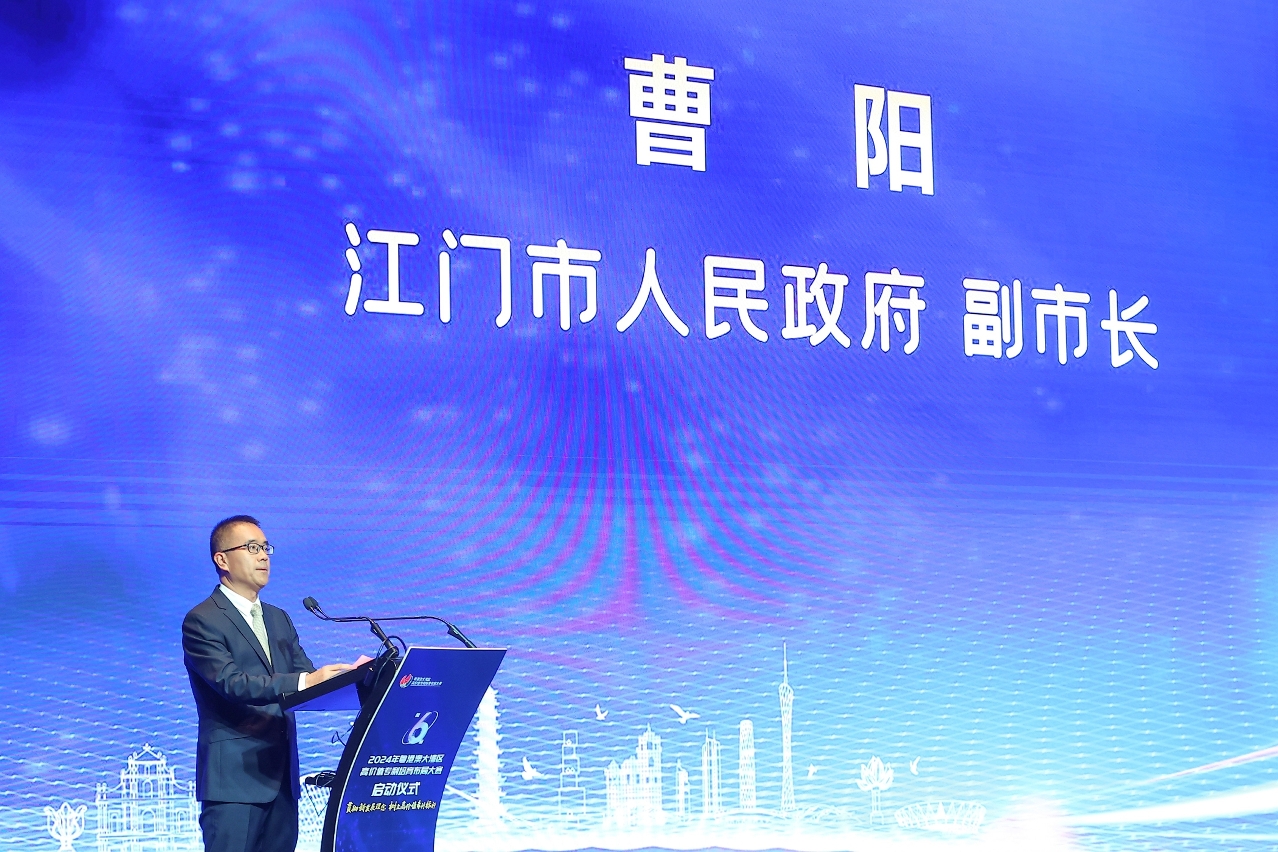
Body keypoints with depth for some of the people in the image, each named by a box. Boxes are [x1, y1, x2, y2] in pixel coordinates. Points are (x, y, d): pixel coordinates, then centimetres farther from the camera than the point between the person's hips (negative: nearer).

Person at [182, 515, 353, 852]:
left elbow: (307, 678, 13)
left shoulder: (279, 619, 19)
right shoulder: (202, 621, -6)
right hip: (234, 775, -7)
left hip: (281, 774, 7)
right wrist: (303, 682, -32)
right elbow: (231, 682, -20)